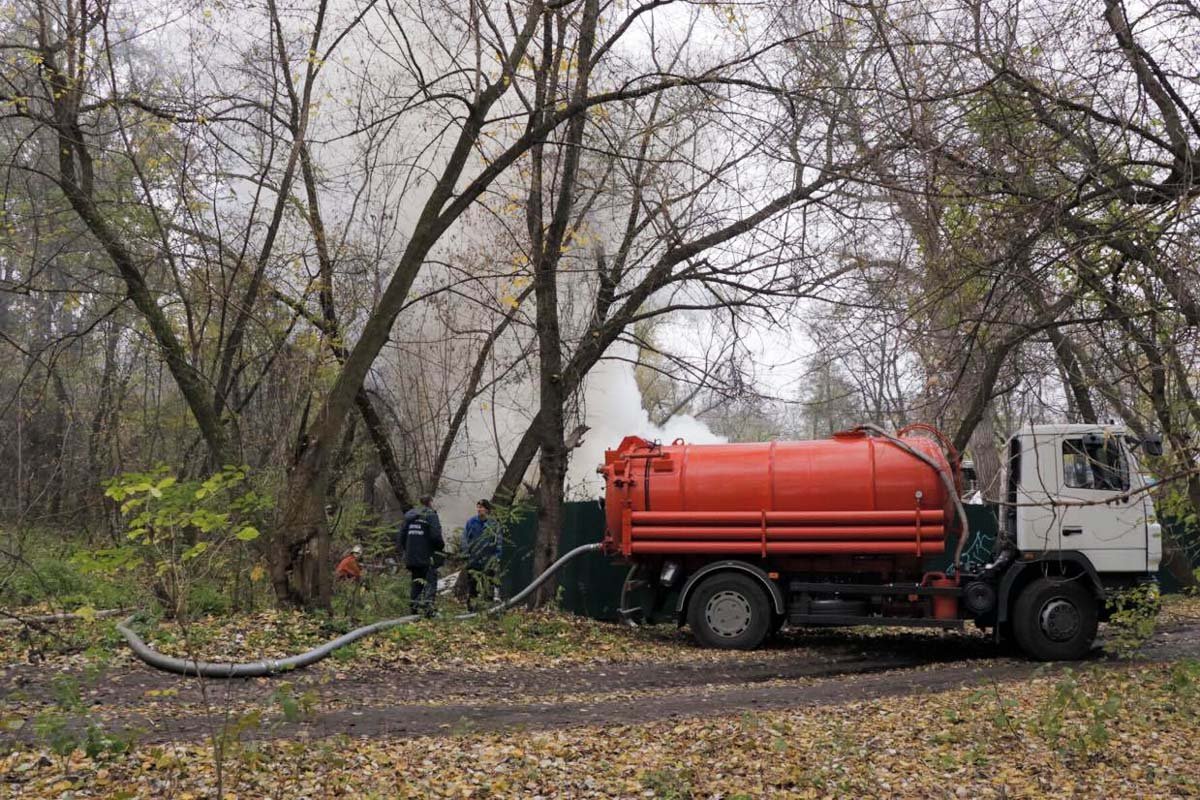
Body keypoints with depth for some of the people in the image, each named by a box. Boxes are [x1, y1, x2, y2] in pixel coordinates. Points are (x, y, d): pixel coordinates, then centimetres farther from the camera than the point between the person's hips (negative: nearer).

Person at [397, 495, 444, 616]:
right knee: (431, 580, -3)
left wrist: (404, 549, 24)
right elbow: (436, 535, -15)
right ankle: (428, 604, -15)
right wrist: (442, 546, 2)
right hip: (427, 555, -6)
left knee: (416, 580, 17)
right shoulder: (431, 515, -7)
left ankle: (413, 604, 16)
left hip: (411, 555, 6)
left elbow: (401, 534, 15)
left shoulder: (409, 515, 14)